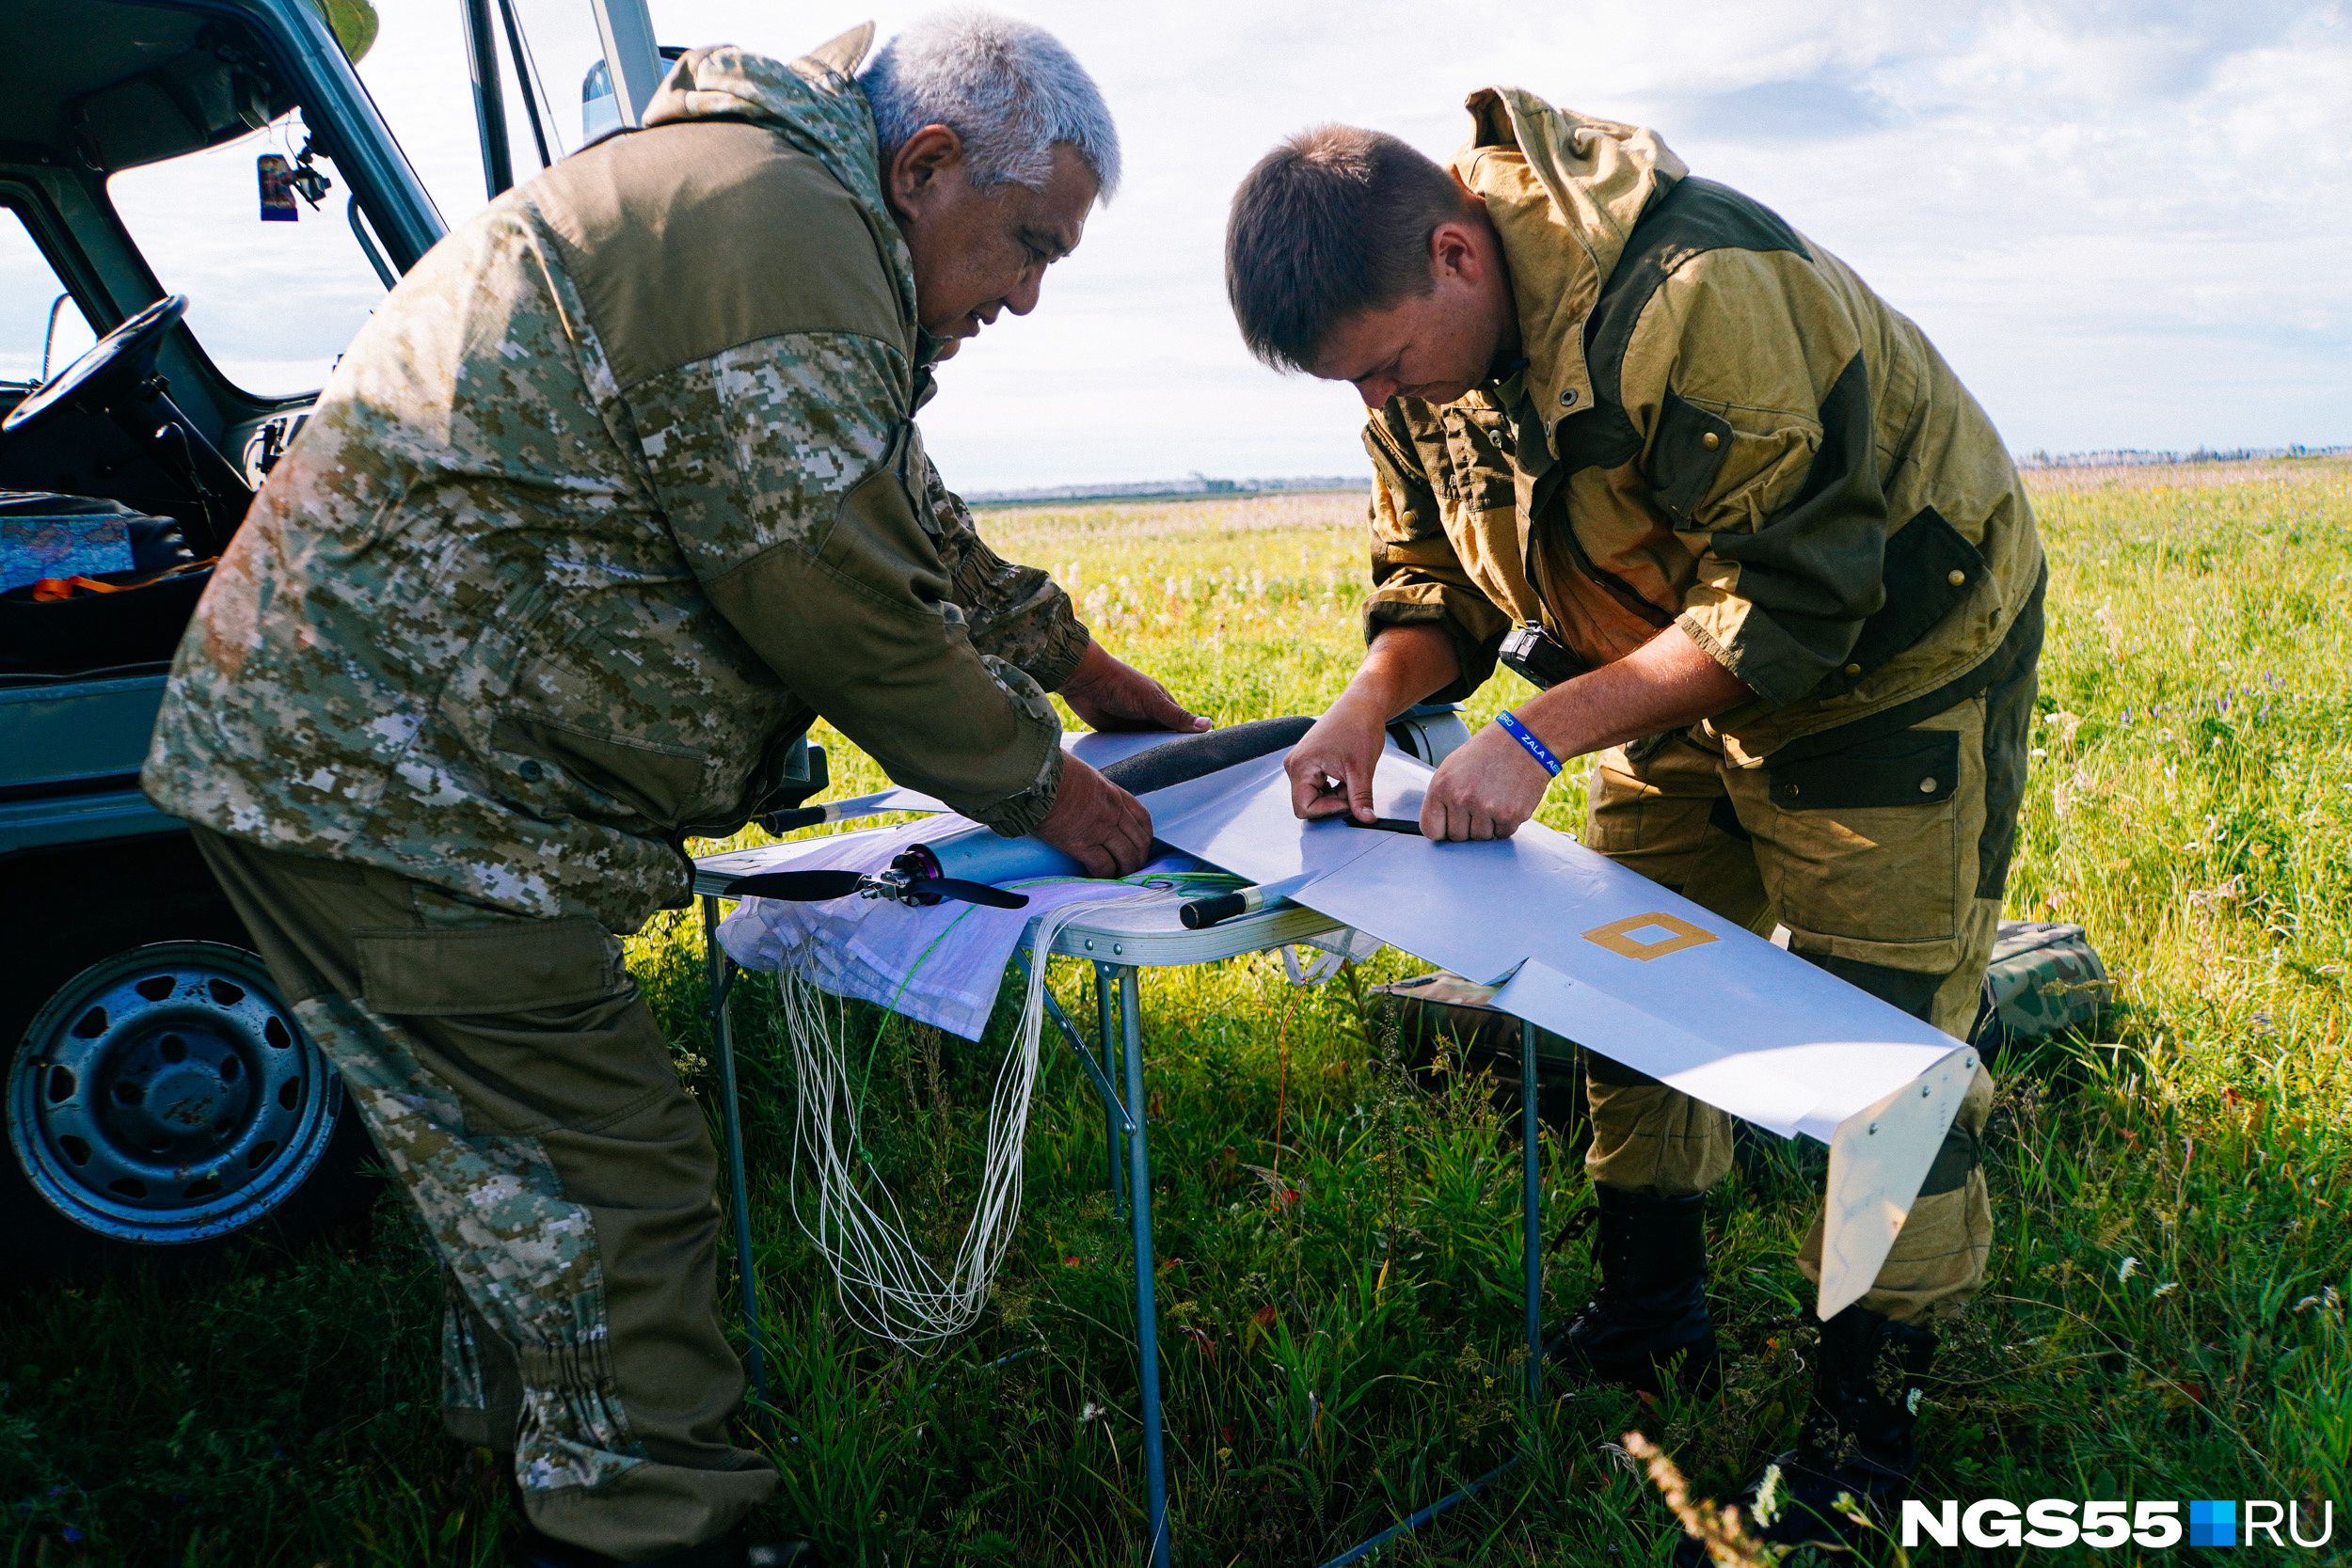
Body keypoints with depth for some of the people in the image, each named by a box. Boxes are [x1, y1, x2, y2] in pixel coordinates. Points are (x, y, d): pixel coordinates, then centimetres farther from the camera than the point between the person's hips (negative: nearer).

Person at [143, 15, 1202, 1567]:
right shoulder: (779, 237, -20)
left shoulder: (758, 204, 17)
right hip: (383, 779, -11)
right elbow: (843, 606, -19)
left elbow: (905, 517, 25)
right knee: (610, 1185, -5)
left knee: (523, 1159, 20)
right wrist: (1037, 782, -5)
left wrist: (1071, 657, 28)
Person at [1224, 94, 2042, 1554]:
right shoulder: (1425, 335, -9)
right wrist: (1370, 704, -19)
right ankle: (1651, 1326, 27)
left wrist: (1542, 734, -35)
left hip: (1885, 653, -7)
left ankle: (1873, 1408, 13)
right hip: (1688, 662, 8)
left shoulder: (1693, 297, -36)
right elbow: (1436, 567, 0)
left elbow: (1788, 600, -33)